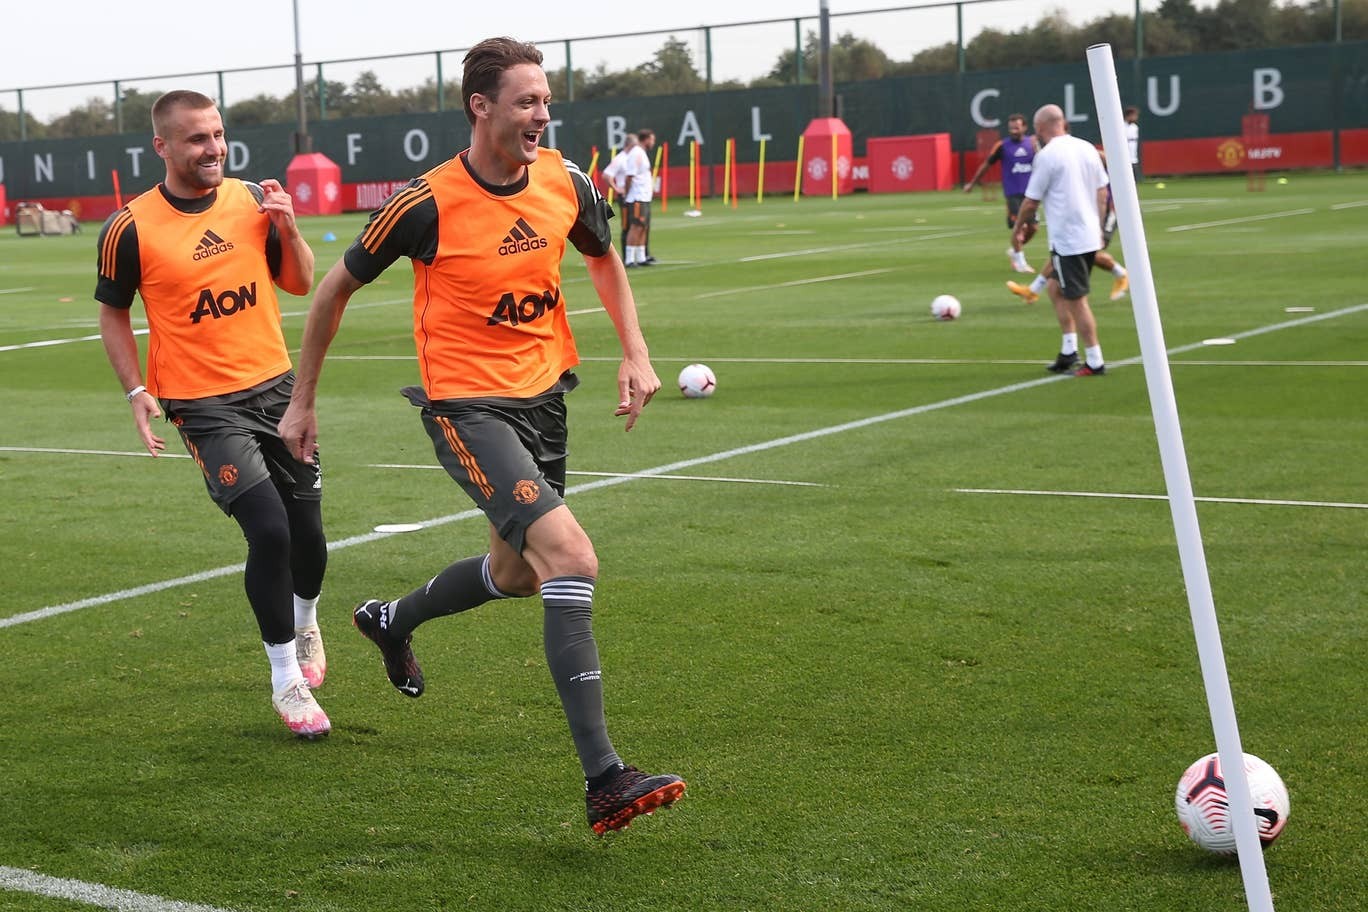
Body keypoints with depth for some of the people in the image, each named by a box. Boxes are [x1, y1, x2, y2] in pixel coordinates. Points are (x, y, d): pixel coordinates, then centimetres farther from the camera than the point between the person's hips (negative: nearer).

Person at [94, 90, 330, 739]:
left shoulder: (252, 201, 2)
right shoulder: (130, 229, -9)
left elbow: (301, 283, 11)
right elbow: (113, 313, 4)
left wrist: (287, 228, -7)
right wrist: (137, 392, -6)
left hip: (276, 387, 4)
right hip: (204, 404, -4)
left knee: (307, 530, 8)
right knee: (269, 531, -15)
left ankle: (304, 623, 42)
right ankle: (286, 679, 2)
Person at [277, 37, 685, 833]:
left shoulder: (567, 185, -4)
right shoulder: (427, 206, -19)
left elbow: (604, 258, 18)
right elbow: (336, 289, -4)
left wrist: (636, 352, 6)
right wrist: (303, 401, 3)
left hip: (544, 395, 7)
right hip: (468, 405, -7)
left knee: (517, 574, 21)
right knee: (571, 557, -23)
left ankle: (393, 621, 53)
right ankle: (604, 780, -23)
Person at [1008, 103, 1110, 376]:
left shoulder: (1047, 155, -13)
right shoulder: (1087, 148, 8)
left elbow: (1031, 202, -8)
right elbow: (1102, 192, 12)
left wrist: (1019, 226, 9)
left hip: (1067, 239, -8)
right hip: (1090, 237, 8)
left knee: (1076, 300, 1)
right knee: (1056, 288, 21)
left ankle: (1094, 362, 5)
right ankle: (1069, 351, 19)